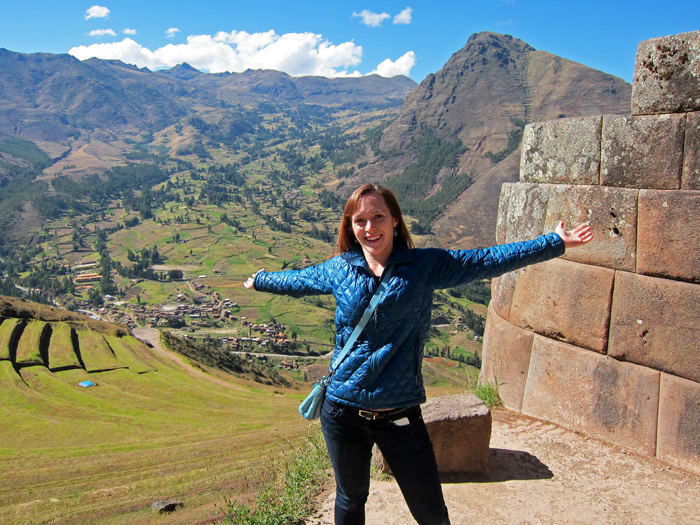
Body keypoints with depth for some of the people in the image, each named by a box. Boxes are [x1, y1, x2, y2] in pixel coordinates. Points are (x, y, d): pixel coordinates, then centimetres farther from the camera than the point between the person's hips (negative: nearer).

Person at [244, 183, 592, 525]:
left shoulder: (427, 265, -5)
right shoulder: (339, 269, 1)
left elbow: (489, 261, -3)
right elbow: (297, 280, 20)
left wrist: (554, 243, -3)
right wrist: (260, 280, 35)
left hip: (400, 417, -1)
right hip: (343, 415, 2)